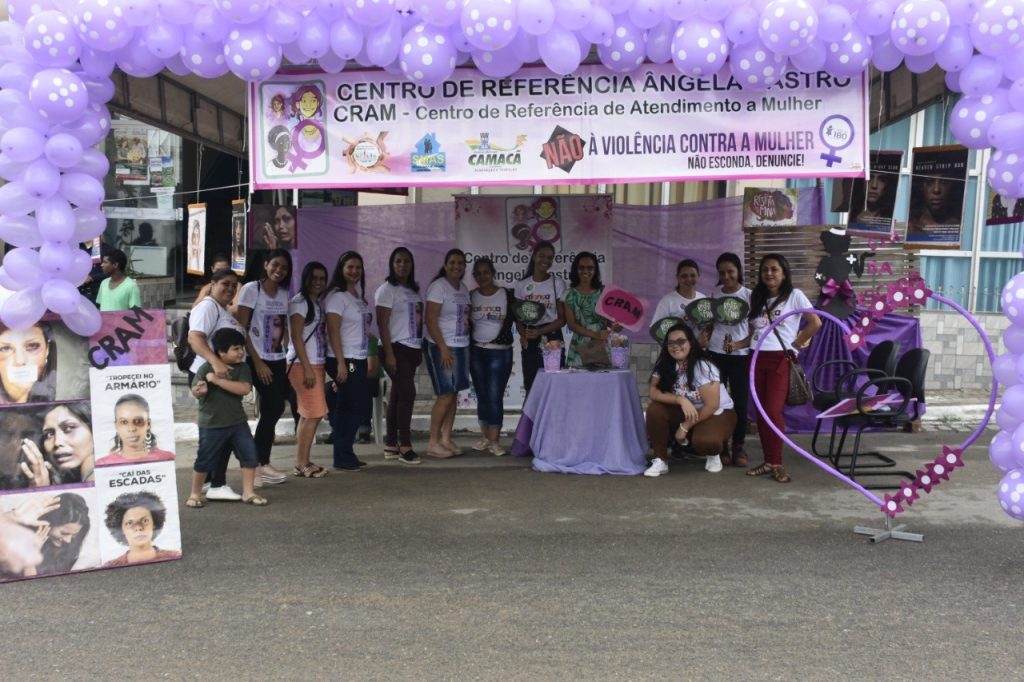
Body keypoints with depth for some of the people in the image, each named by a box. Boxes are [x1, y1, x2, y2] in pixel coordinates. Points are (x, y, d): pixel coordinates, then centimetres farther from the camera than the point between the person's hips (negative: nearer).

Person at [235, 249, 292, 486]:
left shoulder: (284, 294, 11)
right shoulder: (251, 289, -7)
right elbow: (241, 328, -11)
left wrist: (285, 356, 4)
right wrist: (257, 362, -13)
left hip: (278, 360, 6)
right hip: (259, 360, -6)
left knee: (275, 409, 5)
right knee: (272, 409, -7)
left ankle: (261, 463, 17)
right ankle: (262, 464, 5)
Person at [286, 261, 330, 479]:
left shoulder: (319, 303, 17)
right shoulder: (299, 302, -8)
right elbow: (296, 337, -14)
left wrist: (315, 367, 10)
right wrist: (307, 368, -18)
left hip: (317, 363, 8)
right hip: (302, 364, -8)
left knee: (307, 415, 8)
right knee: (315, 414, -10)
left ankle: (302, 462, 13)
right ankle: (301, 464, -4)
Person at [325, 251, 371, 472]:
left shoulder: (358, 294, 14)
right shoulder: (337, 296, -11)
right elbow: (333, 331, -15)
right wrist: (341, 363, -20)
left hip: (358, 360, 8)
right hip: (344, 360, -8)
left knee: (346, 408, 10)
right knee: (359, 406, -7)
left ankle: (344, 455, 16)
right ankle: (342, 457, 2)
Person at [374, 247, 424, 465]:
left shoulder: (414, 291, 16)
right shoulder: (387, 289, -6)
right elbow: (382, 324, -11)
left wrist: (420, 349, 12)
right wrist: (389, 353, -17)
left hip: (411, 349, 7)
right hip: (396, 348, -7)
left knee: (398, 395, 8)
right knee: (407, 393, -12)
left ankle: (391, 446, 12)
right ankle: (405, 446, -7)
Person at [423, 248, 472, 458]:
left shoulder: (464, 289, 13)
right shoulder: (438, 286, -10)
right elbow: (431, 321, -15)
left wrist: (468, 322, 4)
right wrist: (443, 349, -19)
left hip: (461, 347, 7)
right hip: (442, 347, -7)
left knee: (454, 394, 7)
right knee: (445, 395, -8)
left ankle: (446, 439, 14)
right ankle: (433, 443, 1)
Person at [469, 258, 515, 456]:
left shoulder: (507, 295, -2)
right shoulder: (471, 297, 4)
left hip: (500, 352, -3)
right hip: (476, 352, 3)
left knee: (495, 397, -8)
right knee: (482, 396, 9)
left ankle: (494, 441, -4)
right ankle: (485, 437, 17)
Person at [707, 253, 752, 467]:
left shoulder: (749, 295, -2)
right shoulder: (714, 293, 6)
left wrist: (739, 344, -20)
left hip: (741, 355, -2)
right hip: (716, 353, 2)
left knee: (740, 401, 1)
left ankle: (738, 448, 10)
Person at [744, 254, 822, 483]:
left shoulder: (794, 295, 0)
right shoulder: (756, 298, 17)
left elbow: (816, 323, -5)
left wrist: (795, 343, -3)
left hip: (780, 359, -5)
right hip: (756, 359, 6)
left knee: (773, 411, -12)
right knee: (761, 411, 5)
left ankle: (777, 464, -3)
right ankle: (768, 461, 12)